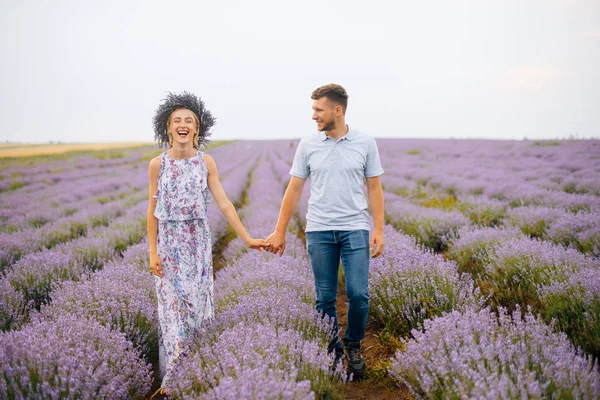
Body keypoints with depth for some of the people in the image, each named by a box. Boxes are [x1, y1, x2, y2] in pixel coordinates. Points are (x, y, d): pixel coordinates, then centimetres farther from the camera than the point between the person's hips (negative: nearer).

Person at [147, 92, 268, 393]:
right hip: (169, 243, -1)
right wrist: (152, 251, -4)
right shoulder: (158, 164, -4)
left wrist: (246, 238, -7)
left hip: (198, 242, 1)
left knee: (197, 303, 8)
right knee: (172, 307, 2)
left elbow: (224, 203, -4)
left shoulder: (206, 162, -4)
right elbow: (152, 210, 0)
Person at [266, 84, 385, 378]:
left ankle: (353, 345, 18)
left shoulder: (365, 143, 0)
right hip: (319, 231, 1)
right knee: (325, 298, 5)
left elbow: (374, 189, 3)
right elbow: (294, 190, 5)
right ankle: (332, 351, 21)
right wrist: (279, 232, 5)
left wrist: (379, 230, -4)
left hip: (355, 229, -1)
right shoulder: (308, 145, 2)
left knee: (358, 293, -6)